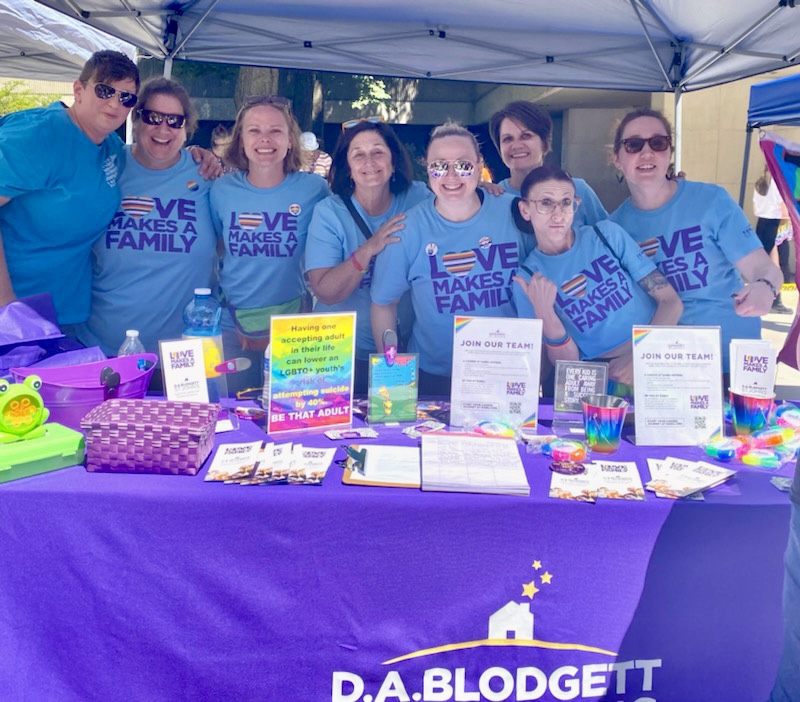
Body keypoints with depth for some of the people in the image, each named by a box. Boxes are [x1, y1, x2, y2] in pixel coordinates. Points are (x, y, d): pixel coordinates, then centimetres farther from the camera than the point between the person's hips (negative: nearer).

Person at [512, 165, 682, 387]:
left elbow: (671, 301, 0)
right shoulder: (527, 280, -1)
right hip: (602, 377, 0)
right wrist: (545, 313, -22)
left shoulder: (608, 234, 1)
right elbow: (568, 364, -4)